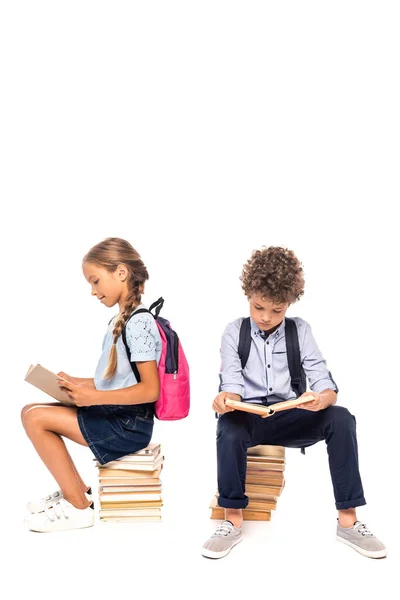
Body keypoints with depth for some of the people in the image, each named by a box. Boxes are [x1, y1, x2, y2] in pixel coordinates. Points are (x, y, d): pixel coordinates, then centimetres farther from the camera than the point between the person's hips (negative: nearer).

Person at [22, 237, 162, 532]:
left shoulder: (139, 323, -17)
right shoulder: (120, 321, 12)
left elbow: (149, 390, -22)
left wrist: (94, 397, -24)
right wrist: (79, 383, 4)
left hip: (129, 424, -9)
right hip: (113, 414, 9)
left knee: (37, 418, -13)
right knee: (31, 411, 4)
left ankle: (79, 507, -1)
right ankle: (74, 490, 14)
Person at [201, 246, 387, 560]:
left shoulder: (300, 330, 2)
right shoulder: (234, 331, 0)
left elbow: (326, 383, -7)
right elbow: (232, 384, -9)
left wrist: (322, 399, -32)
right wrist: (225, 400, -35)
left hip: (289, 418, 1)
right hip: (248, 418, -1)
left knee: (341, 418, -27)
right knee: (228, 427, -37)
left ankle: (348, 520, -17)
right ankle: (233, 520, -17)